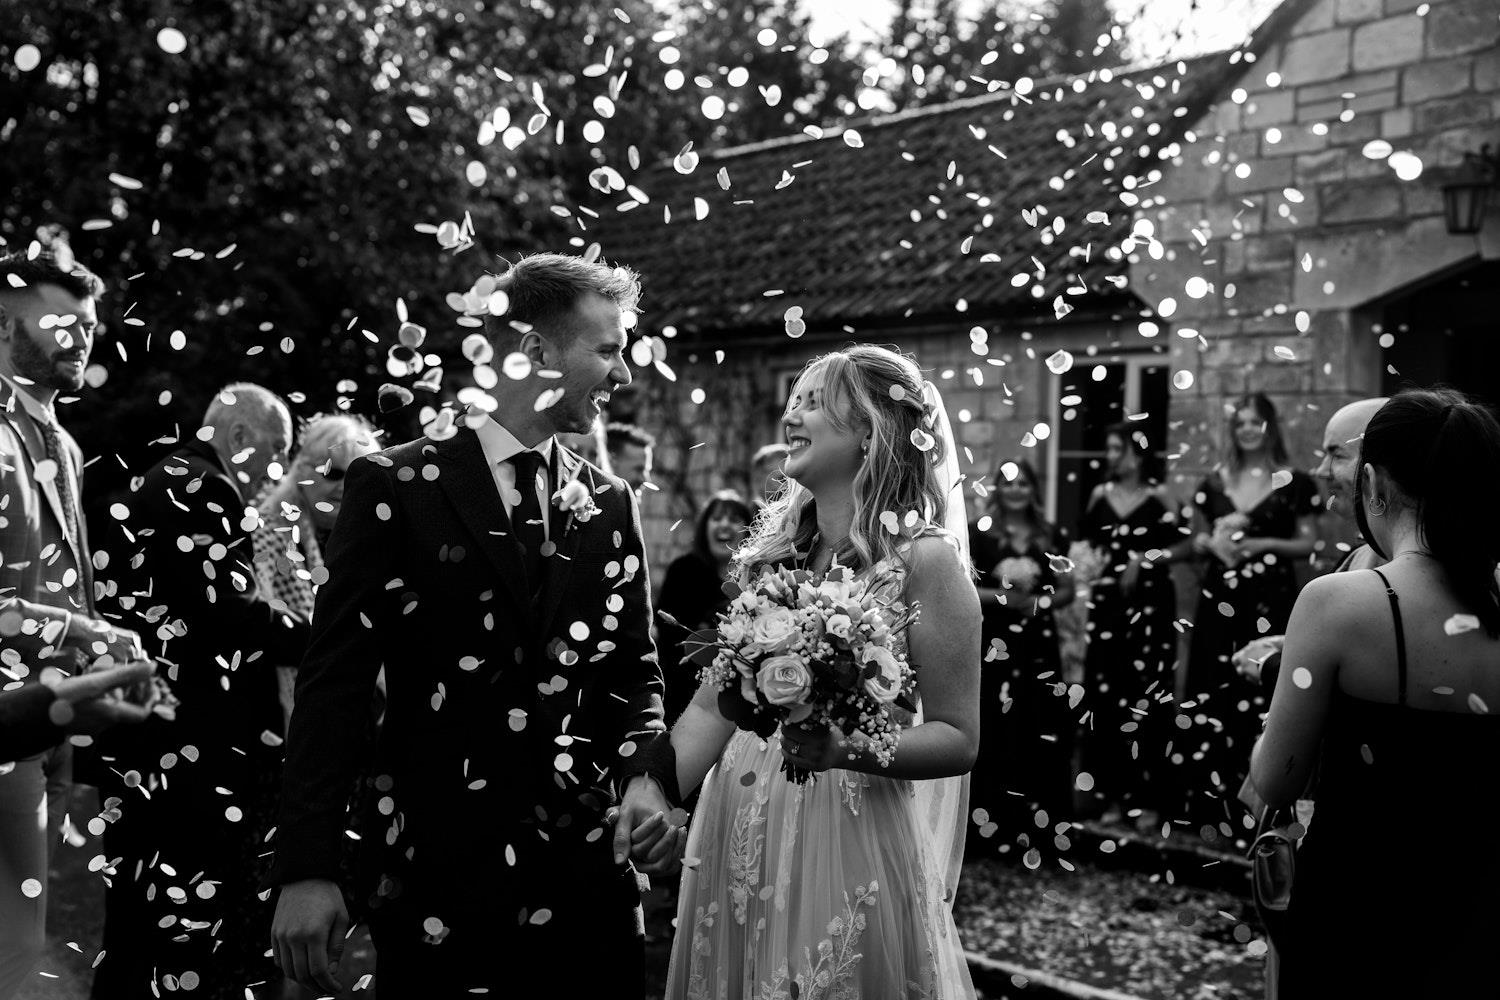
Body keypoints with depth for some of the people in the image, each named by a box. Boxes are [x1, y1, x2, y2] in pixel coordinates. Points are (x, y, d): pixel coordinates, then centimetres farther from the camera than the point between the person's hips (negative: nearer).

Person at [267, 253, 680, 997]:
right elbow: (336, 681, -7)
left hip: (589, 872, 4)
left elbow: (634, 669, 12)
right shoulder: (395, 486, -4)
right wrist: (306, 869, -13)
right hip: (441, 874, -4)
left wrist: (646, 773, -8)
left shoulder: (610, 503, 9)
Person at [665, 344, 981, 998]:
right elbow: (711, 706, 6)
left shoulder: (923, 559, -9)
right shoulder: (770, 549, 7)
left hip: (847, 839, -5)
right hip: (735, 833, 5)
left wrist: (846, 749, -23)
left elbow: (957, 739, -9)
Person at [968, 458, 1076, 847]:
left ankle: (1035, 815, 14)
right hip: (993, 639, -2)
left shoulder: (1051, 535, 7)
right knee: (994, 726, -5)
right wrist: (1002, 595, -16)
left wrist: (1040, 600, -9)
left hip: (1038, 641, 3)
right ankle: (992, 814, 6)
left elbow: (1067, 591, 10)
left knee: (1039, 726, 2)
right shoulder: (980, 533, -1)